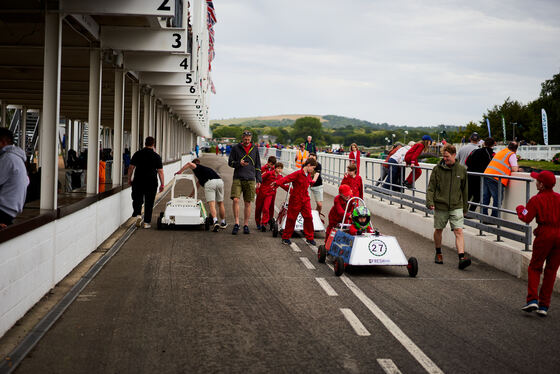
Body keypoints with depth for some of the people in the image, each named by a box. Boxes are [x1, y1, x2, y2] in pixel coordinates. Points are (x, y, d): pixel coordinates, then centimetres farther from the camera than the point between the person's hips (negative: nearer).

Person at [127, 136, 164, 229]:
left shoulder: (137, 154, 2)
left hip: (138, 181, 1)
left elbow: (131, 167, 4)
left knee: (137, 199, 14)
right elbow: (160, 171, -3)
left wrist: (129, 179, 15)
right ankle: (147, 222, 7)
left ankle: (138, 214, -10)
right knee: (149, 202, 6)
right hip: (151, 182, -1)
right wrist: (162, 184, 2)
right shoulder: (156, 156, -2)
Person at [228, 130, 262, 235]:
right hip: (237, 179, -1)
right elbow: (230, 162, 6)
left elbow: (258, 166, 14)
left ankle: (246, 225, 10)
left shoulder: (255, 149, 10)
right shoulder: (235, 148, 4)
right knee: (235, 200, -15)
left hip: (250, 180, 1)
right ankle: (236, 224, -6)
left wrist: (259, 180, 8)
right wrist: (239, 163, -15)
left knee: (248, 203, 3)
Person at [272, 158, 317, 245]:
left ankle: (309, 237, 11)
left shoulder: (308, 175, 9)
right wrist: (277, 182, -42)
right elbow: (287, 178, -28)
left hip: (305, 199, 7)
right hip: (296, 200, -6)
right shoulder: (298, 174, -16)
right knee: (291, 218, 2)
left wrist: (312, 182, 53)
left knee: (308, 218, 1)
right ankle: (286, 237, 14)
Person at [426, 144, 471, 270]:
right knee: (438, 230, 13)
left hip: (456, 206, 0)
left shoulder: (462, 170, 5)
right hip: (440, 206, 0)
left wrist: (465, 207, 15)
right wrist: (429, 201, -12)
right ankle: (438, 254, 34)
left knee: (459, 231, -12)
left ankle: (462, 258, -20)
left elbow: (464, 189, 13)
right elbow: (431, 187, 2)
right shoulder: (437, 169, -1)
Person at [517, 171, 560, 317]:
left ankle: (532, 299, -7)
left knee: (534, 267, 10)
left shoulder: (536, 199, -6)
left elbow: (526, 218, -8)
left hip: (544, 234, -4)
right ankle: (544, 306, 9)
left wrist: (520, 209, 10)